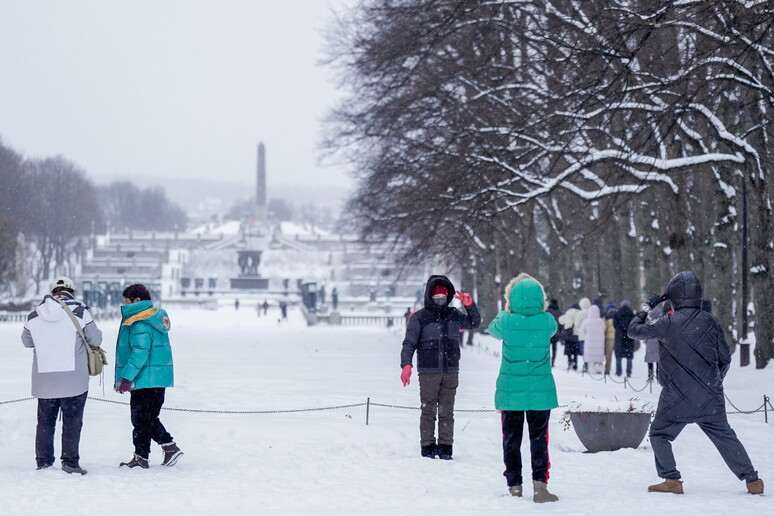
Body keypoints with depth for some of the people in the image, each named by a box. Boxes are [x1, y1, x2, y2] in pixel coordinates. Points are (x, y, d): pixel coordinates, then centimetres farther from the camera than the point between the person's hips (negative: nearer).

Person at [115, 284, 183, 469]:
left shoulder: (139, 324, -16)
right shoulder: (157, 317, 16)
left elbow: (140, 352, -25)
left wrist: (126, 377, -24)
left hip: (145, 379, -10)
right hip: (160, 378, 10)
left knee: (141, 419, -1)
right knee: (150, 417, 17)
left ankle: (141, 458, 4)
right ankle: (169, 446, 12)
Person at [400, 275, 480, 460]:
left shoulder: (454, 315, 11)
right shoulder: (419, 317, 1)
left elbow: (474, 323, 25)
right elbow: (409, 343, -2)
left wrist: (470, 305, 6)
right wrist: (406, 365, -17)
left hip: (451, 372, 3)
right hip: (428, 373, -3)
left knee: (447, 412, 3)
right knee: (428, 411, -1)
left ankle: (445, 446, 8)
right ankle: (428, 446, 5)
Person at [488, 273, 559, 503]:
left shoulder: (507, 321, -11)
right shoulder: (547, 321, -8)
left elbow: (493, 329, 11)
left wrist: (506, 311, 25)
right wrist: (535, 309, 24)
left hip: (510, 391, 0)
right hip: (540, 390, 0)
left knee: (511, 439, 10)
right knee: (539, 438, 6)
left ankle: (514, 485, 12)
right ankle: (540, 482, -6)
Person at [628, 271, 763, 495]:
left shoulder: (668, 323, -11)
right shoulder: (710, 321, 1)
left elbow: (634, 331, 1)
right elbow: (725, 358, 8)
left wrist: (646, 308, 15)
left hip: (677, 398, -4)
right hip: (710, 397, 4)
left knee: (659, 434, 13)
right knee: (724, 436, 13)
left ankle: (671, 480, 1)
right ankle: (752, 480, 9)